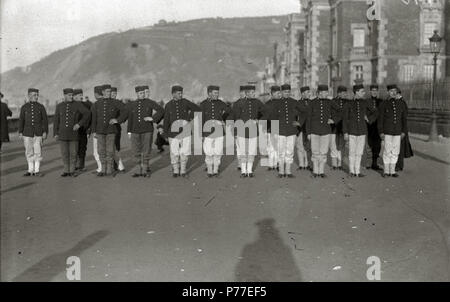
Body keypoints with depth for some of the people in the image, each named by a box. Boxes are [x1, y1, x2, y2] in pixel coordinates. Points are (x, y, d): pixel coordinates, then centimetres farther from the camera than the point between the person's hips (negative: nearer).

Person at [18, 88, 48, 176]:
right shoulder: (24, 107, 3)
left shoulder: (41, 107, 1)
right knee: (29, 152, 6)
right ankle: (30, 170, 14)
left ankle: (37, 171, 6)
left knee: (38, 152, -1)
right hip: (27, 133, 1)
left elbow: (45, 120, 0)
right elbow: (21, 120, 4)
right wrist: (20, 132, -2)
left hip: (38, 133, -1)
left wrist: (45, 132, -7)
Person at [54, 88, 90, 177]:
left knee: (73, 153, 1)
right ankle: (66, 171, 14)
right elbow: (56, 120, 7)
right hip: (62, 134, 2)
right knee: (64, 153, 5)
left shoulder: (77, 105, -3)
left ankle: (72, 171, 11)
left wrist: (79, 124, -14)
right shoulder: (59, 106, 5)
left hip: (74, 134, -2)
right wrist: (55, 133, 3)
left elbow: (87, 113, -7)